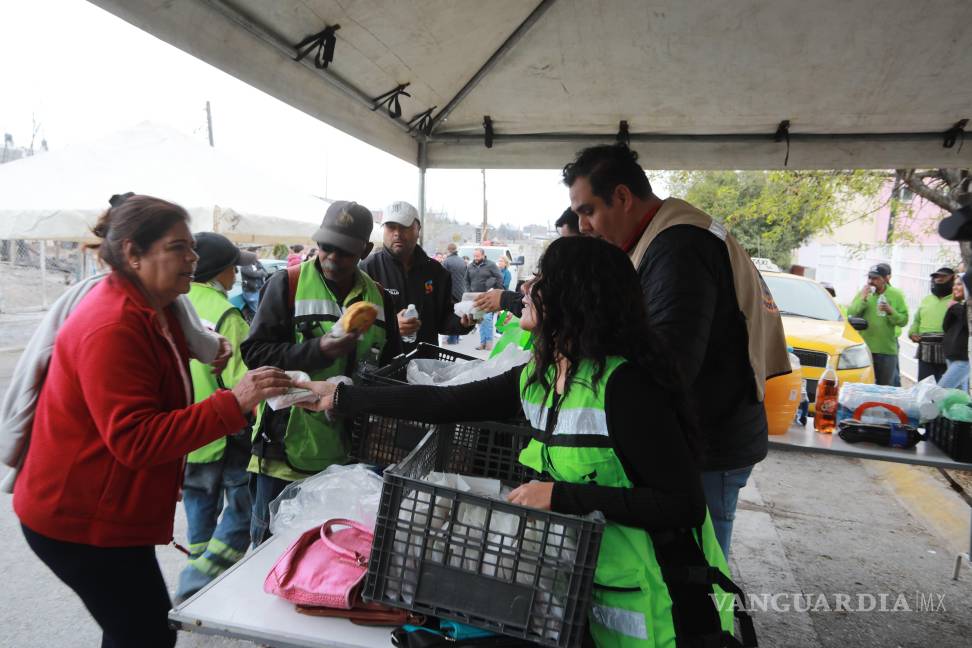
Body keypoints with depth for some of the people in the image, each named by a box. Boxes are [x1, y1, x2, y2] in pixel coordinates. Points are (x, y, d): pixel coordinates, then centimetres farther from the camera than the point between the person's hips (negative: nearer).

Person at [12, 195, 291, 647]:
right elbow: (136, 440, -30)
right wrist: (234, 403, -35)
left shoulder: (151, 309, 6)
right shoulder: (111, 326, -26)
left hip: (106, 511, 9)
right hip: (79, 520, -9)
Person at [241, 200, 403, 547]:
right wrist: (317, 351, -23)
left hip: (347, 452, 4)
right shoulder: (287, 284, -6)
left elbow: (391, 366, 16)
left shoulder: (378, 297, 6)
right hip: (286, 449, -3)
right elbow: (254, 352, -11)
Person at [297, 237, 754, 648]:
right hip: (587, 589, 7)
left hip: (652, 605, -6)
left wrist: (562, 496, -27)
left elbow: (683, 504, -24)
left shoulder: (623, 381, -25)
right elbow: (445, 403, 2)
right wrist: (341, 398, 6)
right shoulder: (539, 376, -2)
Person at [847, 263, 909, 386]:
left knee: (886, 385, 9)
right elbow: (850, 314, -6)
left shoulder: (896, 295, 2)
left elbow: (903, 320, 0)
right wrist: (863, 299, -14)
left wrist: (891, 311, -16)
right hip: (864, 347, 0)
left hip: (887, 349, 0)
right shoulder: (863, 293, 4)